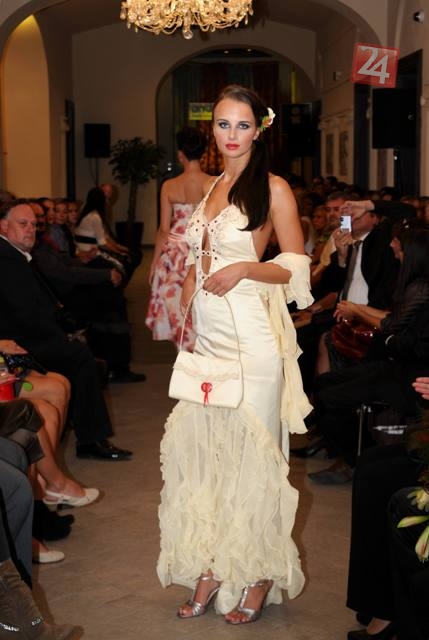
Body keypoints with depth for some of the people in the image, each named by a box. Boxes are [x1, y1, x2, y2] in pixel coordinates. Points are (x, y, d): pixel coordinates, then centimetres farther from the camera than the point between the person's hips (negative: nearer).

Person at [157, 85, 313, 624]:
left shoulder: (273, 188, -4)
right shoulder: (211, 187, 15)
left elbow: (297, 268, -5)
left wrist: (246, 268, -19)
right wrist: (192, 285, 9)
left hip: (252, 336, -6)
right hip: (208, 334, 6)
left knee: (251, 452, -1)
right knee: (206, 450, 5)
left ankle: (259, 578, 12)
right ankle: (211, 572, 15)